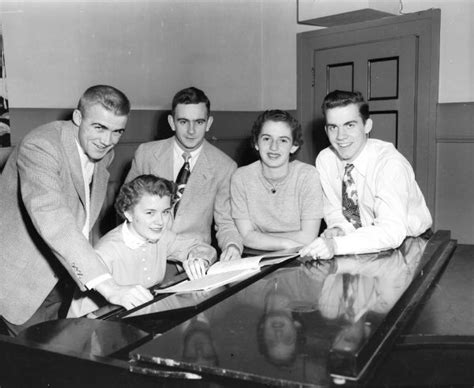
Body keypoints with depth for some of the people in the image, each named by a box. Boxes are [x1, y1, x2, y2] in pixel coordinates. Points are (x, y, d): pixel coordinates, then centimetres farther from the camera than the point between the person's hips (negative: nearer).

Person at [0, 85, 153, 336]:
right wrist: (108, 286, -49)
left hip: (57, 276, 7)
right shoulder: (40, 147, -27)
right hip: (22, 276, -7)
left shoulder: (103, 152, -1)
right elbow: (50, 217, -42)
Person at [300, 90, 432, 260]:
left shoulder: (390, 163, -25)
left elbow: (392, 231, -35)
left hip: (406, 240, -3)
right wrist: (338, 229, -19)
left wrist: (336, 245, -46)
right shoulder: (325, 160, -7)